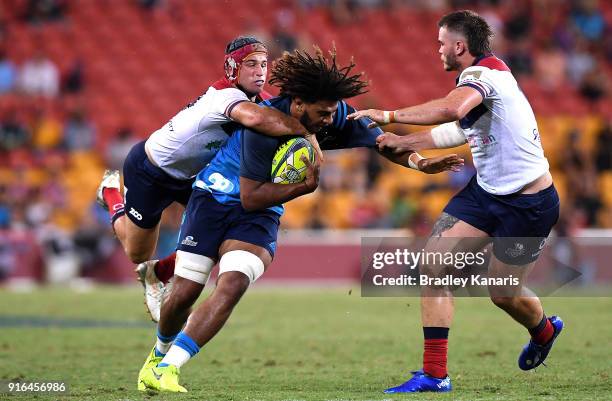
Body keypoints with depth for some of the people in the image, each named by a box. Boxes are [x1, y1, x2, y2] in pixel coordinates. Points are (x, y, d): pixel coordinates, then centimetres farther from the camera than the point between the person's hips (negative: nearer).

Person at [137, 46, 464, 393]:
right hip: (214, 197, -4)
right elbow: (250, 197, -24)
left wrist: (419, 162, -16)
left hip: (261, 216, 4)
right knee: (184, 294, -5)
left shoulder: (335, 116, -14)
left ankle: (166, 369, -22)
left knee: (234, 285, -22)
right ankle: (160, 352, 29)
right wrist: (306, 185, -30)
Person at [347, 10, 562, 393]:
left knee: (505, 293, 7)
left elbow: (452, 108, -44)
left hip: (529, 203, -9)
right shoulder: (481, 78, 9)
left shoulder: (484, 72, -21)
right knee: (434, 262, -7)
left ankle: (544, 331, 43)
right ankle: (434, 374, -6)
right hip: (485, 190, 9)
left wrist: (389, 116, -36)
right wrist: (402, 142, 23)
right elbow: (460, 128, 24)